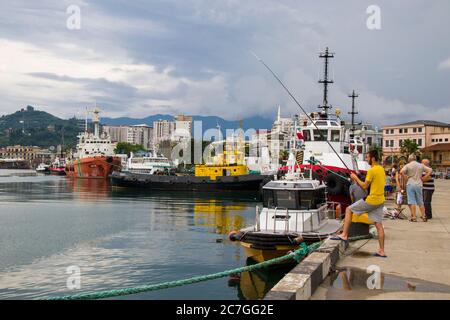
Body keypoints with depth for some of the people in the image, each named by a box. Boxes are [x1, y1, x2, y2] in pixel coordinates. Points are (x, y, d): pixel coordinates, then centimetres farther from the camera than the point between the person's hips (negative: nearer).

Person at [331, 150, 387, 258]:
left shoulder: (372, 170, -15)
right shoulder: (381, 169, 14)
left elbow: (365, 186, -15)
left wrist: (355, 178, -2)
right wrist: (358, 182, 14)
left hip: (371, 200, -9)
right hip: (380, 201, 9)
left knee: (349, 210, 3)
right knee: (379, 225, 9)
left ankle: (344, 235, 0)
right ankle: (382, 251, 10)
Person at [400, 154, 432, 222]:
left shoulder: (408, 165, -2)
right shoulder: (421, 165, 8)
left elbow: (401, 172, -18)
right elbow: (430, 170, 5)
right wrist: (424, 178, 4)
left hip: (410, 184, -3)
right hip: (419, 184, 3)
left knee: (412, 202, -2)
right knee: (420, 202, 12)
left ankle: (414, 217, -4)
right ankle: (423, 216, 13)